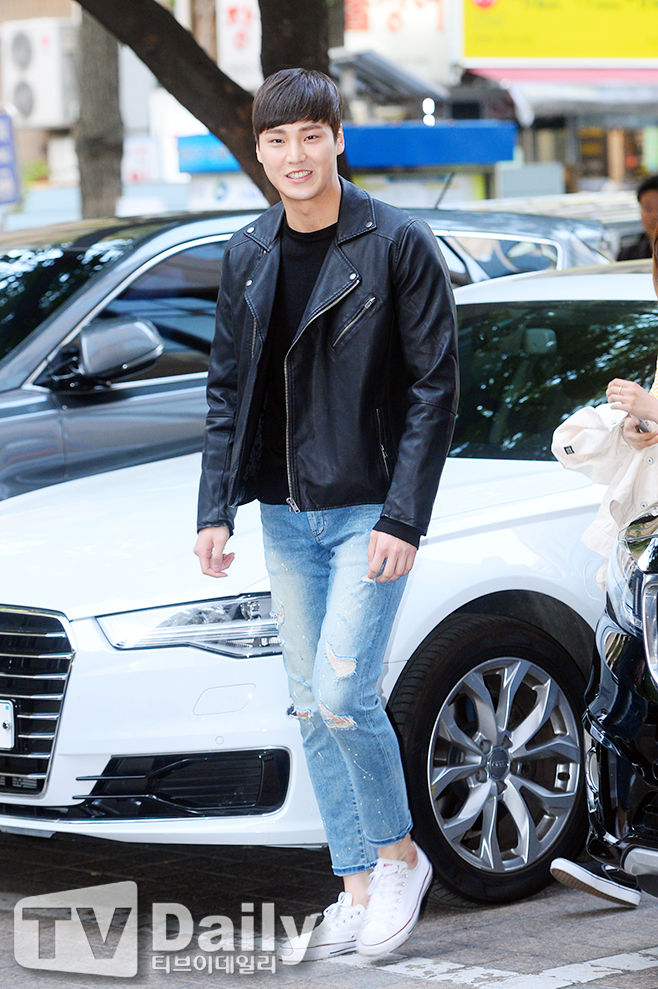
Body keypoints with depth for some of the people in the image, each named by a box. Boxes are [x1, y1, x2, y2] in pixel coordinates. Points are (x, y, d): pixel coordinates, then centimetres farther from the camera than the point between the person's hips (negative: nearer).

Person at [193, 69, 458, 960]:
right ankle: (358, 888, 17)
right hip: (286, 514, 6)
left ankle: (399, 853, 9)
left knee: (343, 691, -14)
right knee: (313, 708, 8)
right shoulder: (248, 257, 6)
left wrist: (403, 518, -15)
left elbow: (435, 386, -10)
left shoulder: (398, 245, -9)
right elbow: (228, 391, 12)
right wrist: (215, 510, 4)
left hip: (369, 511, -6)